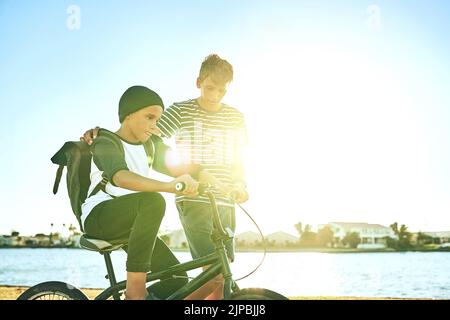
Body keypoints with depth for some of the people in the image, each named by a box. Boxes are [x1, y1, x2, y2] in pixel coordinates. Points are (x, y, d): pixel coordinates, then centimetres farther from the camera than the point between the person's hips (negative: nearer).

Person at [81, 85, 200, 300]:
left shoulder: (150, 146, 12)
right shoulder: (107, 143, -13)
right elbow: (120, 177, -35)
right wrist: (168, 186, -51)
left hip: (130, 222, 7)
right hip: (99, 216, -7)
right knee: (152, 201, -36)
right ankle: (135, 291, -33)